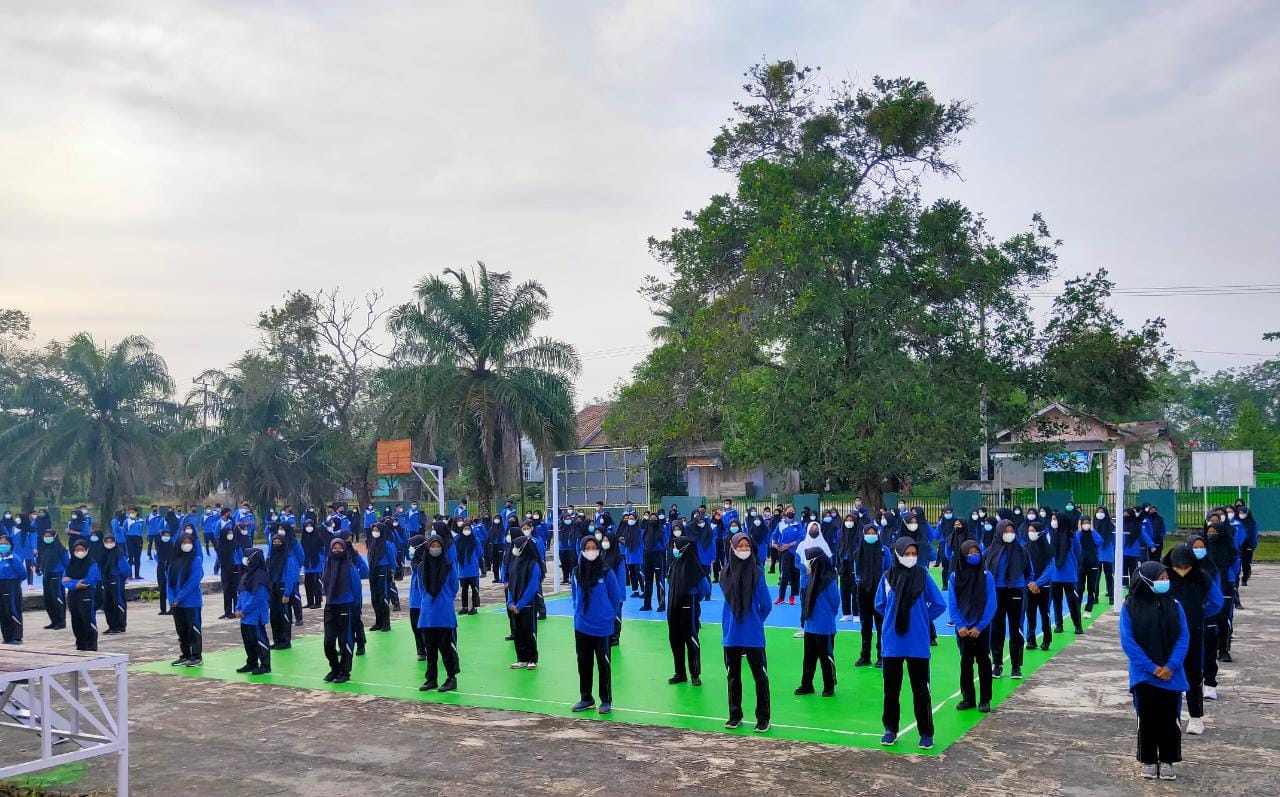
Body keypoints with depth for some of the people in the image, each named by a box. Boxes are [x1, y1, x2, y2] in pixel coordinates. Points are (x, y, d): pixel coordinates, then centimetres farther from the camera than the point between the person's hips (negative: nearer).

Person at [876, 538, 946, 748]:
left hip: (918, 643, -1)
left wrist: (923, 620, 5)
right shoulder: (888, 576, -1)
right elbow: (879, 605, 10)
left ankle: (926, 733, 15)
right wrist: (894, 619, 6)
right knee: (891, 687, 10)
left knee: (920, 688, 5)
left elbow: (939, 604, 1)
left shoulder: (923, 576, -5)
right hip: (892, 642, 2)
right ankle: (891, 729, 24)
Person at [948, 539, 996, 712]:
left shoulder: (987, 576, -7)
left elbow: (991, 605, -8)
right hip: (963, 628, 1)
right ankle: (968, 698, 19)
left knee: (983, 661, 5)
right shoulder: (955, 577, -3)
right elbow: (952, 604, -2)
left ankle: (985, 700, 13)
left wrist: (979, 627, -13)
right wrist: (960, 625, -12)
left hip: (982, 627, -1)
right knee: (965, 662, 9)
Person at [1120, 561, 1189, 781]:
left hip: (1170, 674, 2)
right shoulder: (1130, 607, -8)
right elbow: (1128, 641, -9)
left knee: (1169, 719, 9)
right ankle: (1148, 761, 23)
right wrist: (1152, 668, -14)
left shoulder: (1173, 605, -2)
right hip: (1144, 675, -2)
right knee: (1147, 718, 9)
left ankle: (1167, 760, 24)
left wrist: (1171, 666, -13)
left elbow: (1183, 637, -3)